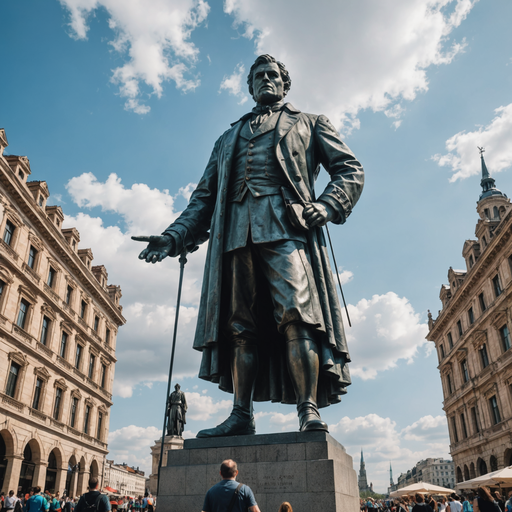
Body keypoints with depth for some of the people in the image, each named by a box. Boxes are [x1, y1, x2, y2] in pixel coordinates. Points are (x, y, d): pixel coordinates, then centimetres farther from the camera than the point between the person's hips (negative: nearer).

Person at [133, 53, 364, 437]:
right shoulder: (229, 138, 33)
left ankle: (309, 410, -15)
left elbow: (349, 169, 14)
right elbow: (204, 197, 26)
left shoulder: (309, 124, 25)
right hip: (235, 232, 4)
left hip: (286, 227, -3)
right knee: (240, 327, -3)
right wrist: (175, 236, 11)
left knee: (296, 316, -18)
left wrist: (326, 206, -7)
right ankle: (242, 415, 0)